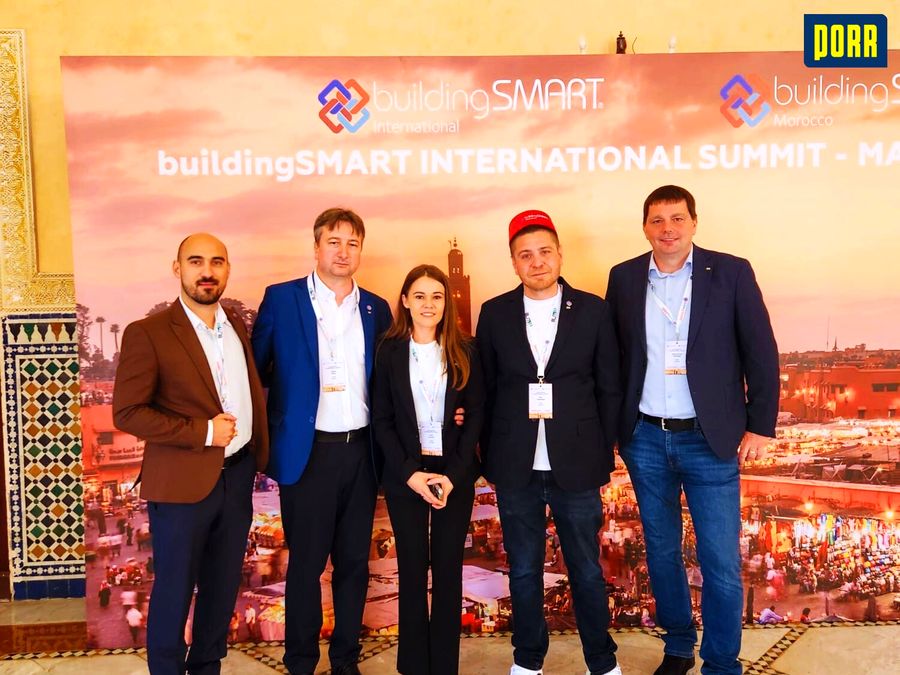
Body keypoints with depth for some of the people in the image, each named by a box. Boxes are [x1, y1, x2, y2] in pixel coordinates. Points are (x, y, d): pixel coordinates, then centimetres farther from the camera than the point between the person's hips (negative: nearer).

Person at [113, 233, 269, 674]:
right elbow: (127, 412, -14)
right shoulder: (147, 333, -11)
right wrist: (204, 432, -18)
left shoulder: (237, 325, 8)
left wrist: (259, 451, 8)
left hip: (238, 475, 6)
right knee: (174, 590, 10)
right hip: (183, 482, -6)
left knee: (223, 585, 17)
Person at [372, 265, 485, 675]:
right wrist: (411, 474, -11)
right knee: (412, 572, 7)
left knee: (448, 572, 6)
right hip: (405, 477, 0)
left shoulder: (464, 351, 1)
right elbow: (381, 421, -1)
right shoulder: (389, 352, 1)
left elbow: (476, 415, -1)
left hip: (454, 475, 0)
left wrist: (452, 475, -10)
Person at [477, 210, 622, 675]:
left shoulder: (592, 310, 0)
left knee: (586, 569, 11)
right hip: (515, 468, 1)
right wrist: (489, 457, 3)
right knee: (523, 569, 14)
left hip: (576, 465, -1)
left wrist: (604, 454, 2)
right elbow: (485, 389, 5)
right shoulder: (494, 313, 2)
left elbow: (609, 388, 3)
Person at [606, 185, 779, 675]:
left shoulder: (731, 272, -4)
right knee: (660, 551, 16)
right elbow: (612, 355, 7)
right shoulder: (623, 278, 3)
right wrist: (612, 425, 4)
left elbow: (761, 353, -3)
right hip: (645, 439, 3)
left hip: (710, 440, -2)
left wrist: (760, 426, -5)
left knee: (721, 562, 1)